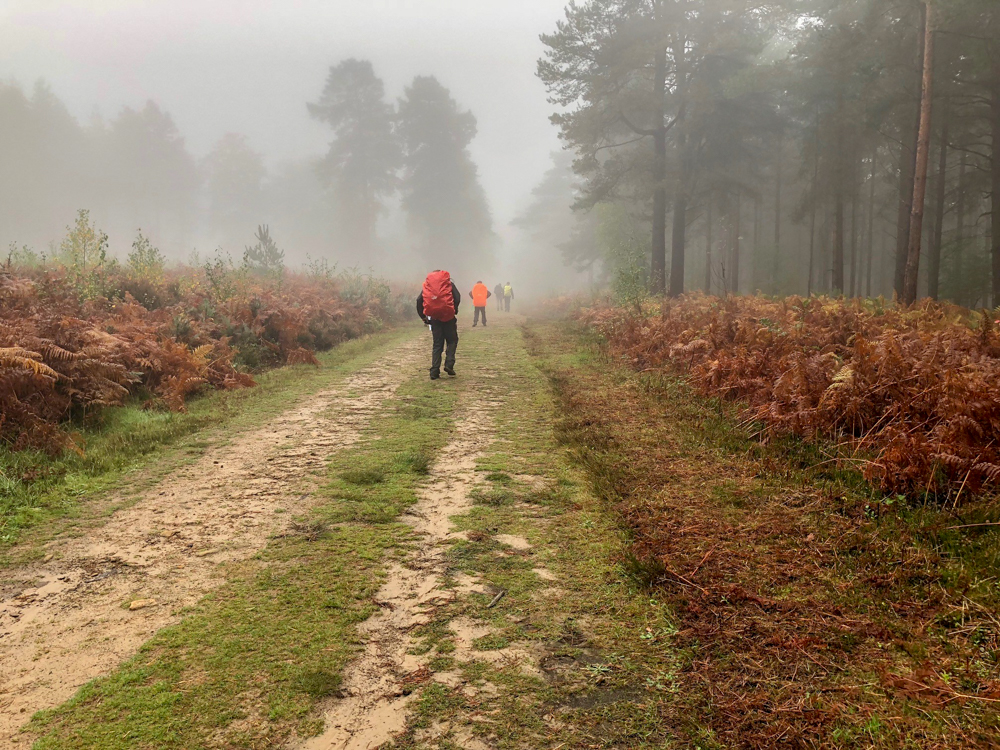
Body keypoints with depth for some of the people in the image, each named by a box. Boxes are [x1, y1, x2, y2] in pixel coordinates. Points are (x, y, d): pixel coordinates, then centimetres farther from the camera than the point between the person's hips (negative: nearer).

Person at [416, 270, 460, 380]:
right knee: (452, 341, 15)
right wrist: (455, 311, 5)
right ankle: (449, 364, -5)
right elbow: (457, 297, -6)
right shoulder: (449, 283, 9)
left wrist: (423, 317, 6)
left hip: (434, 318, 2)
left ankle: (434, 372, 3)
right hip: (448, 317, -2)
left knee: (437, 345, 10)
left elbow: (419, 300, 1)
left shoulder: (427, 284, 12)